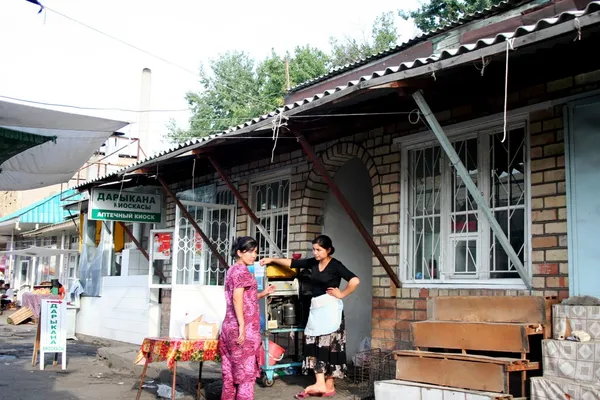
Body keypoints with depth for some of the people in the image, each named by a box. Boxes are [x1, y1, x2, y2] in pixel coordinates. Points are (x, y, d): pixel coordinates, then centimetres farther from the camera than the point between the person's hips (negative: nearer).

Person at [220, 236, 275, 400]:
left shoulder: (232, 270, 18)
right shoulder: (242, 270, -11)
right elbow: (238, 298, -21)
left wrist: (263, 293, 14)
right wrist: (242, 326, -23)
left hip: (230, 326, 9)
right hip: (245, 328, -9)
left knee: (231, 372, 11)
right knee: (246, 371, -4)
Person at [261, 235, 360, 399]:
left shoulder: (335, 265, -10)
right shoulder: (313, 263, 9)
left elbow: (355, 280, -19)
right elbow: (292, 263, 13)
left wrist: (342, 294, -10)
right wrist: (272, 260, 9)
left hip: (329, 308, -7)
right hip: (315, 307, 7)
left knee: (328, 345, -6)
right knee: (315, 345, 2)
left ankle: (329, 385, -4)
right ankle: (321, 384, 3)